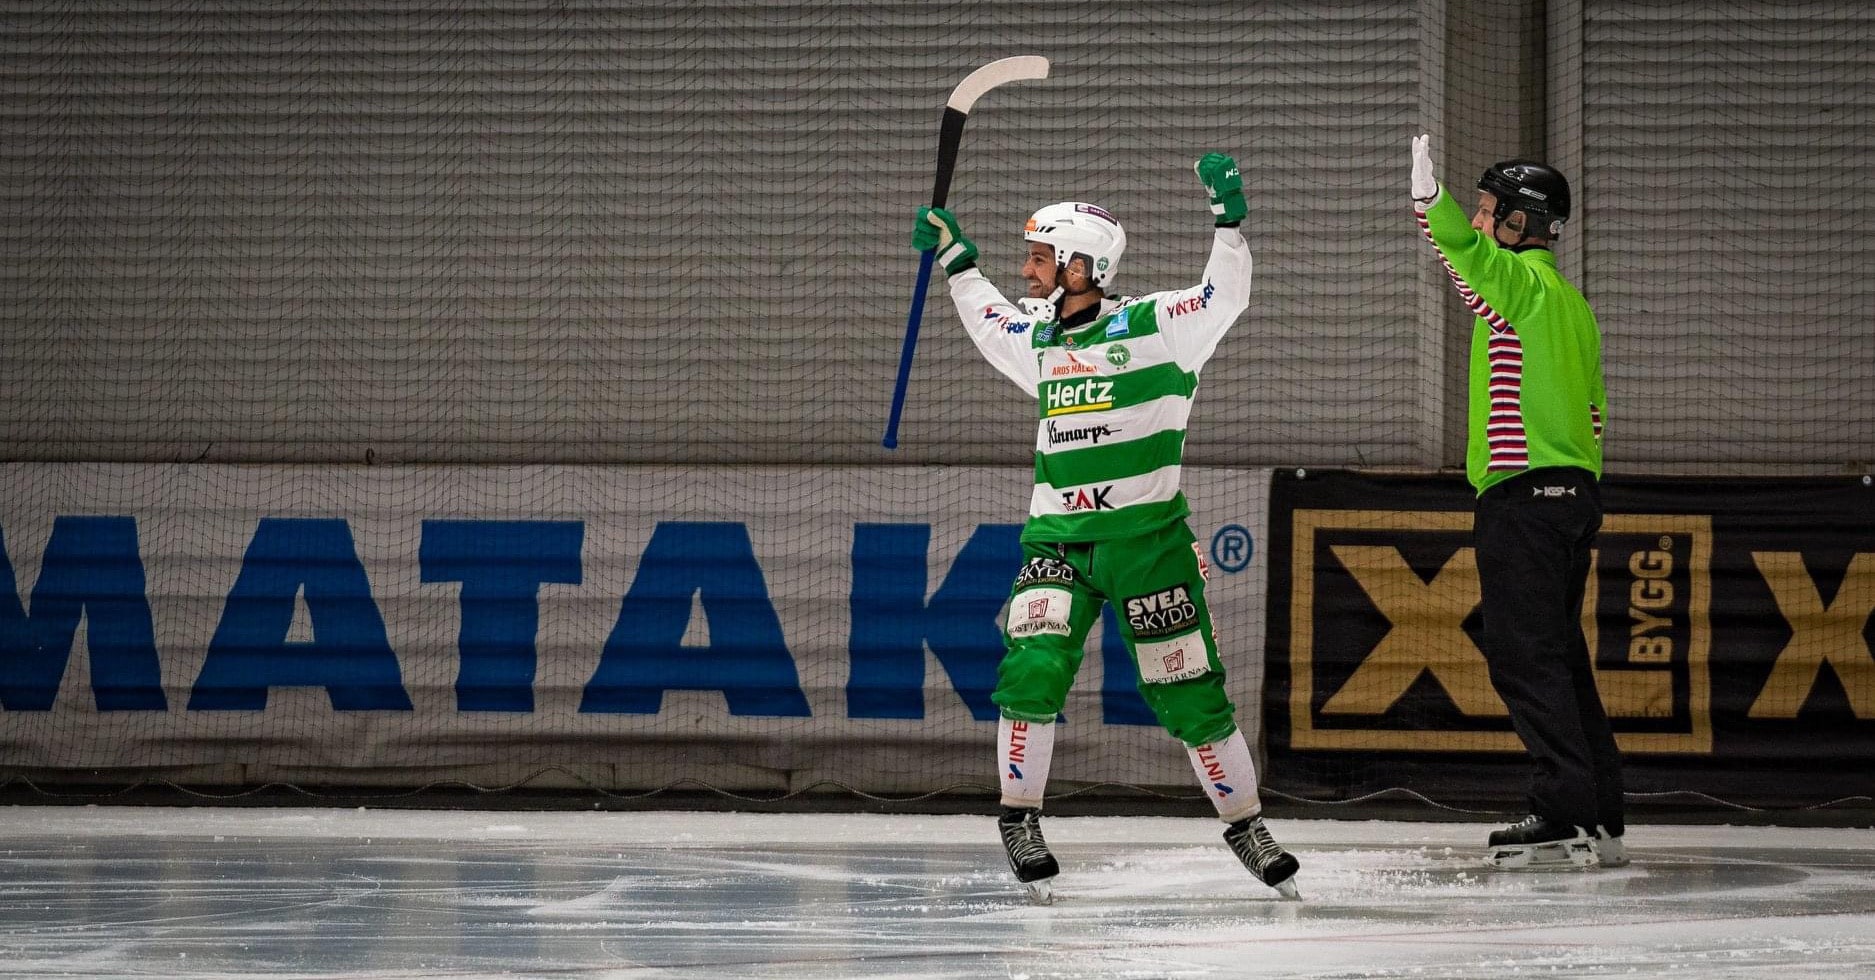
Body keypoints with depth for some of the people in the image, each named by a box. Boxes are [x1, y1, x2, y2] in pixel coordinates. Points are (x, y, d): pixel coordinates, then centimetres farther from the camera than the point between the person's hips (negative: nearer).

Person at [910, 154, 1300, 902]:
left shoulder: (1152, 327, -4)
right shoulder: (1037, 341, 12)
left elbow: (1223, 299, -9)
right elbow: (990, 319, 32)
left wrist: (1227, 222, -21)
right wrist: (956, 259, 31)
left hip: (1148, 538, -4)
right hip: (1056, 540, 4)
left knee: (1189, 692, 1)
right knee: (1033, 665, -18)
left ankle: (1245, 823, 17)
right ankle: (1019, 820, -6)